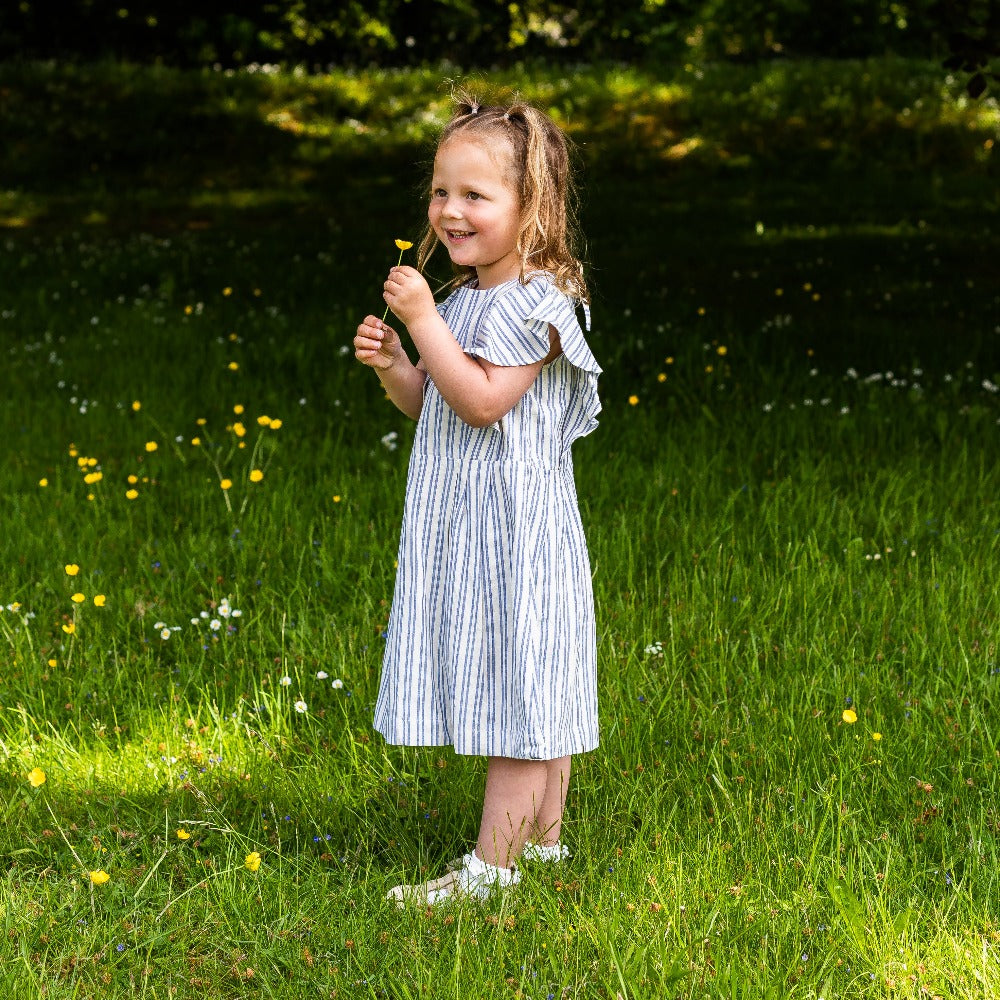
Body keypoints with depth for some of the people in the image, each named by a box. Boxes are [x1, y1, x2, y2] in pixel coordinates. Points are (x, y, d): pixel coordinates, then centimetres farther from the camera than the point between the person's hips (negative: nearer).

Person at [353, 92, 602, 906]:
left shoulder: (534, 304, -16)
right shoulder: (465, 298, 12)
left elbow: (481, 401, -25)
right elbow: (430, 404, 17)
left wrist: (424, 321, -23)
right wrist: (392, 365, -2)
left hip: (512, 531, -9)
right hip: (464, 527, 9)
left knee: (515, 686, -3)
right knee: (525, 692, 16)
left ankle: (493, 863, 1)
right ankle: (544, 836, 27)